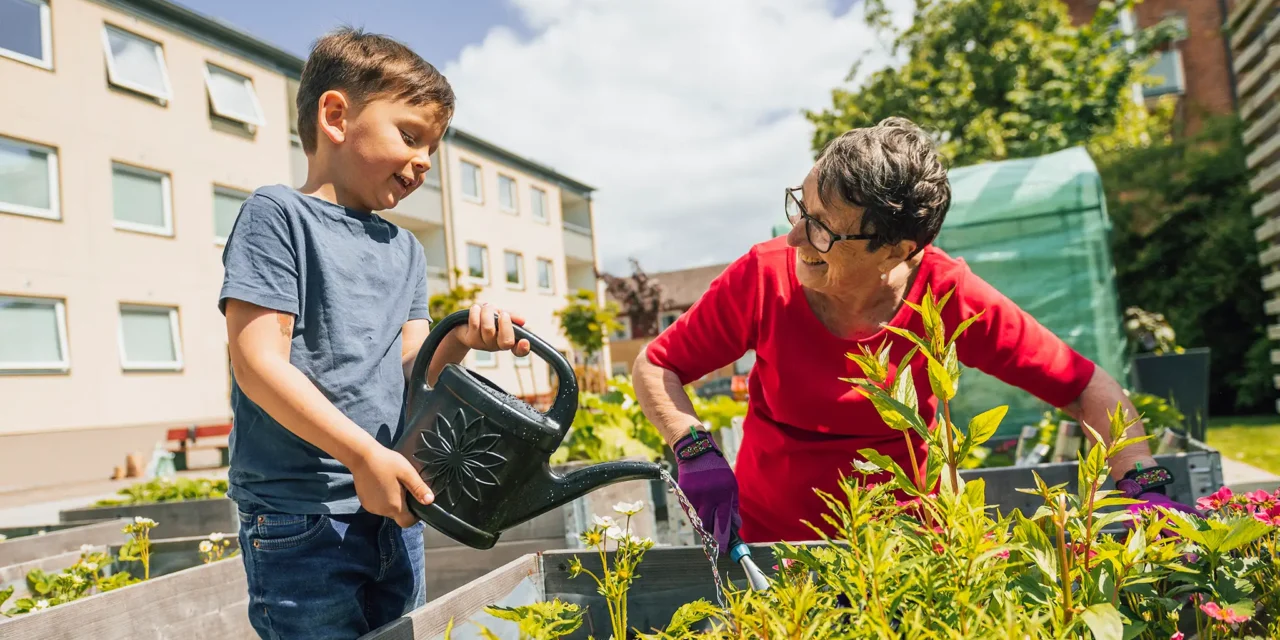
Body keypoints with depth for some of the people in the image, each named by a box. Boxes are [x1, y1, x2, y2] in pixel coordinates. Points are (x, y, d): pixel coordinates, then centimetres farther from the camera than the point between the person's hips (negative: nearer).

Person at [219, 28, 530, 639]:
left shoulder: (405, 250, 14)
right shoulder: (277, 214, -7)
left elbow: (411, 368, 8)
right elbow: (260, 364, -15)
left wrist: (461, 339, -13)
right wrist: (363, 454, -21)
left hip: (394, 513, 7)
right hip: (301, 519, -7)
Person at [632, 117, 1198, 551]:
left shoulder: (948, 297, -17)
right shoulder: (764, 279, -18)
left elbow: (1088, 387, -9)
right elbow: (654, 367, -8)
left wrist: (1144, 485, -21)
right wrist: (696, 452, -23)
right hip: (766, 540, 0)